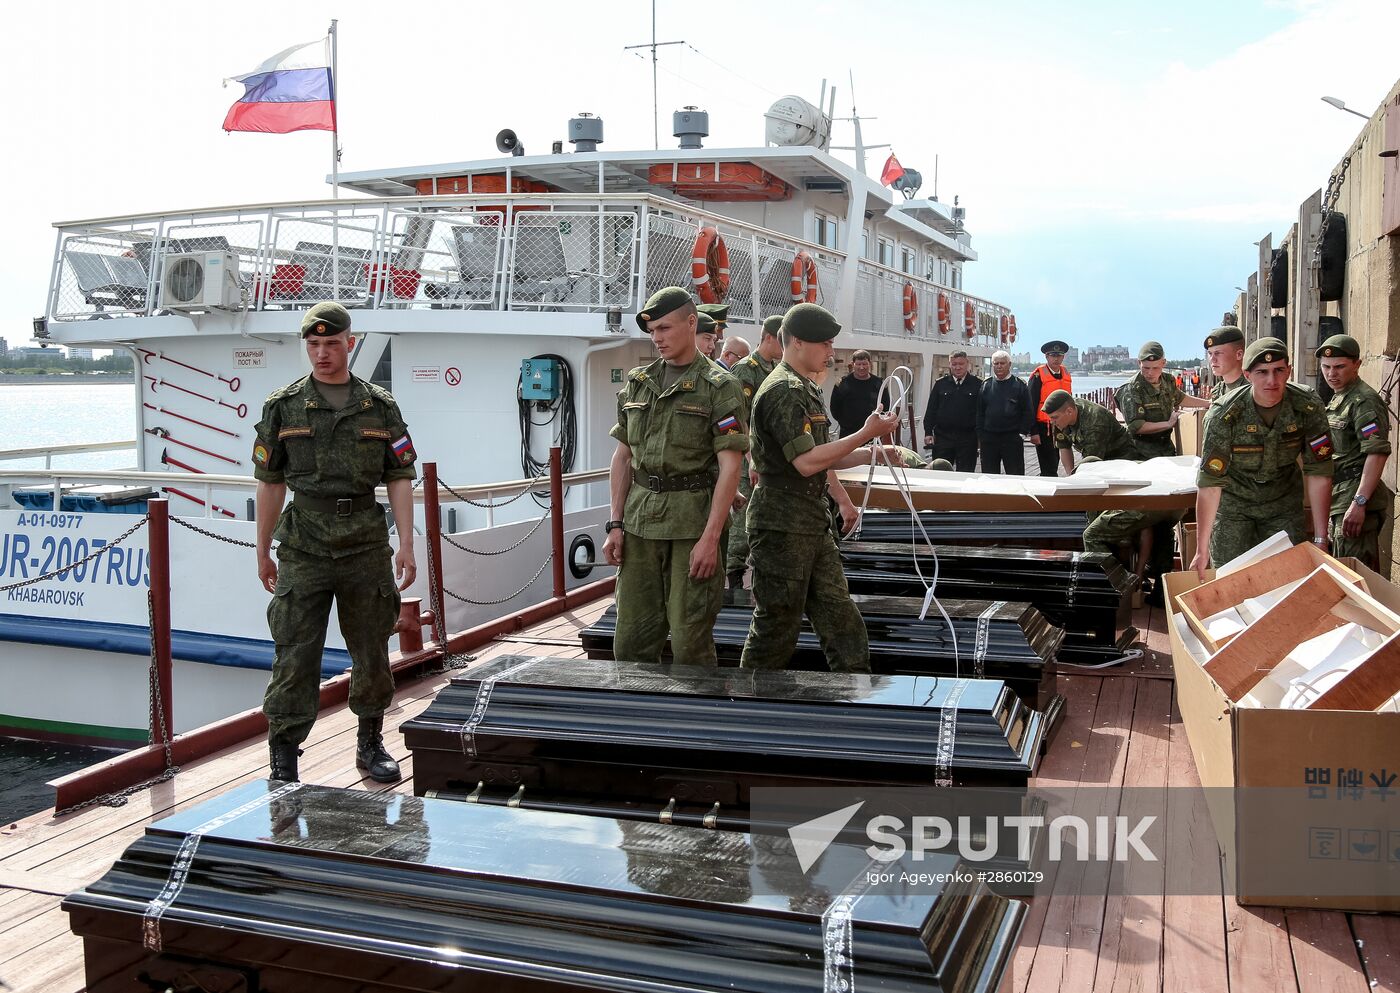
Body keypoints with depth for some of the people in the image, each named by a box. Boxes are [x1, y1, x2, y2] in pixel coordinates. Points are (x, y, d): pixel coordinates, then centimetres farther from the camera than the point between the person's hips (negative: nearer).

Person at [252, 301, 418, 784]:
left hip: (367, 546, 1)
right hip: (303, 549, -1)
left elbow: (400, 478, 4)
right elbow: (270, 483, 6)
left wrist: (406, 544, -3)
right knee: (294, 656, -2)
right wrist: (263, 552, 6)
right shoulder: (283, 406, 3)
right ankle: (282, 759, 7)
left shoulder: (381, 406, 5)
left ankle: (370, 744, 26)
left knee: (372, 651, 10)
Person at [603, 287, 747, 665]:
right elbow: (623, 457, 15)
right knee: (631, 641, 8)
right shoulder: (637, 383, 12)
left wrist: (711, 538, -16)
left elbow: (729, 467, -9)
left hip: (693, 522, -5)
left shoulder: (719, 386, -4)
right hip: (640, 522, 5)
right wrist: (616, 524, 8)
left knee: (690, 644, 0)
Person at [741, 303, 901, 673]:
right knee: (776, 630, 0)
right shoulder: (782, 391, -15)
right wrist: (866, 433, -18)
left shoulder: (808, 389, 18)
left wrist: (868, 455, 11)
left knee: (841, 622, 11)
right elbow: (806, 462, -23)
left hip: (815, 525, 10)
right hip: (782, 527, -10)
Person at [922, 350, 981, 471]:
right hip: (943, 437, 1)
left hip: (967, 437, -1)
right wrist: (928, 432, 1)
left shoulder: (977, 384, 1)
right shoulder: (940, 384, 6)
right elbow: (931, 410, 8)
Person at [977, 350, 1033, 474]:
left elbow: (1028, 412, 2)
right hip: (989, 438, 2)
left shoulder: (1019, 385, 2)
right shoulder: (986, 385, 8)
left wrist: (1022, 433, -5)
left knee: (1015, 476, 2)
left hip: (1012, 438, -2)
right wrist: (980, 434, 2)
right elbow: (979, 413, 9)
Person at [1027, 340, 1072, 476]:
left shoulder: (1066, 374, 11)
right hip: (1044, 428, -6)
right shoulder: (1038, 376, -8)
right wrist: (1033, 432, -14)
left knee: (1054, 465, 13)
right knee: (1048, 470, -7)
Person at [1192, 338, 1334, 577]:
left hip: (1284, 501, 2)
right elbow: (1209, 483, -25)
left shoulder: (1308, 406, -18)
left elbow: (1319, 472, -14)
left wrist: (1321, 539, -16)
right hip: (1234, 503, -2)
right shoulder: (1224, 415, -26)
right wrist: (1202, 551, -24)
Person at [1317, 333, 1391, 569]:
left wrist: (1359, 503, -27)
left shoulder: (1364, 401, -14)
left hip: (1355, 498, -10)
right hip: (1337, 497, 10)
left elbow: (1378, 453, -22)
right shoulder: (1337, 399, 17)